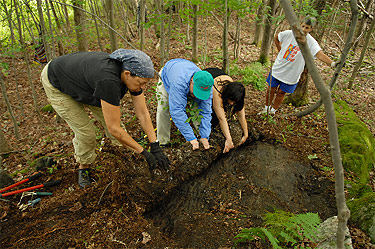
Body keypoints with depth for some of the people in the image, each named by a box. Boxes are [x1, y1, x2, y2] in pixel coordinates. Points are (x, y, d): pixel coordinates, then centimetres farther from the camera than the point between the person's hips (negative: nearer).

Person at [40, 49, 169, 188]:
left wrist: (155, 146, -19)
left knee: (110, 117, 2)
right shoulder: (109, 82, -45)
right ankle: (83, 166, 20)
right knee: (85, 131, -7)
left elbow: (143, 113, -17)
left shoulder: (132, 76, -22)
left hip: (82, 78, 7)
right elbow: (114, 128, -39)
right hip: (57, 86, -6)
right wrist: (143, 152, -29)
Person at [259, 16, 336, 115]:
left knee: (281, 93, 9)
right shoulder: (289, 33, -9)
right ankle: (266, 108, 33)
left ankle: (273, 110, 30)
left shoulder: (311, 42, -17)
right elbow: (276, 38, 11)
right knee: (271, 89, 10)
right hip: (278, 68, 2)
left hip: (291, 74, -2)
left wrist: (332, 63, -49)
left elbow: (320, 54, -32)